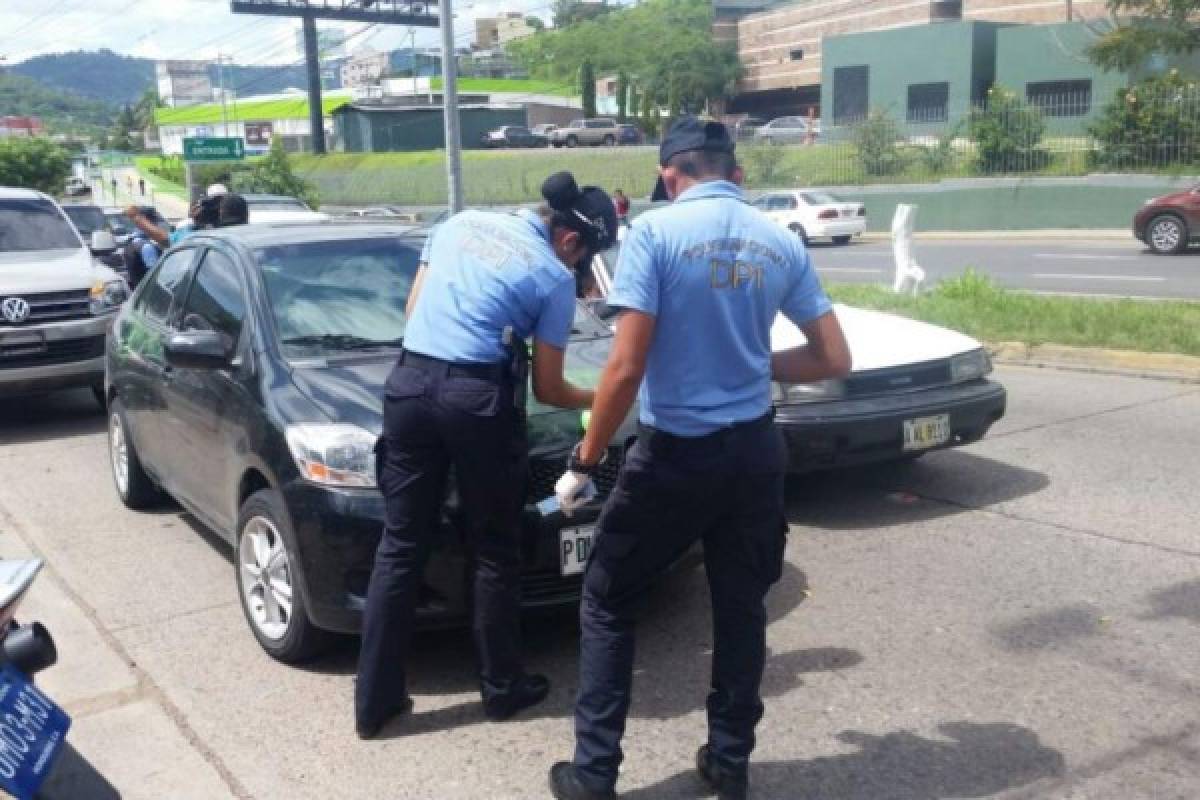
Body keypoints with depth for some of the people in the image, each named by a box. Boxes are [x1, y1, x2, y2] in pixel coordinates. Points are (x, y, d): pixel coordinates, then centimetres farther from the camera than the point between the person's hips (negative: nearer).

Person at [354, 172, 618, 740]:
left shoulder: (462, 222, 17)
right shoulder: (554, 278, 2)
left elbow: (413, 308, 20)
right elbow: (547, 389, 4)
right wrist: (597, 400, 22)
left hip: (409, 383, 5)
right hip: (478, 399, -5)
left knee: (399, 547, 9)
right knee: (494, 553, 11)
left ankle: (374, 700, 15)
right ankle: (502, 688, 23)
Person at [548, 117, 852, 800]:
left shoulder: (655, 231, -11)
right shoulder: (782, 243, 4)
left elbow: (628, 368, -17)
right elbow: (835, 361, 5)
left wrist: (585, 462, -7)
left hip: (676, 455, -4)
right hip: (756, 451, 5)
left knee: (607, 603, 12)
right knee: (741, 607, 18)